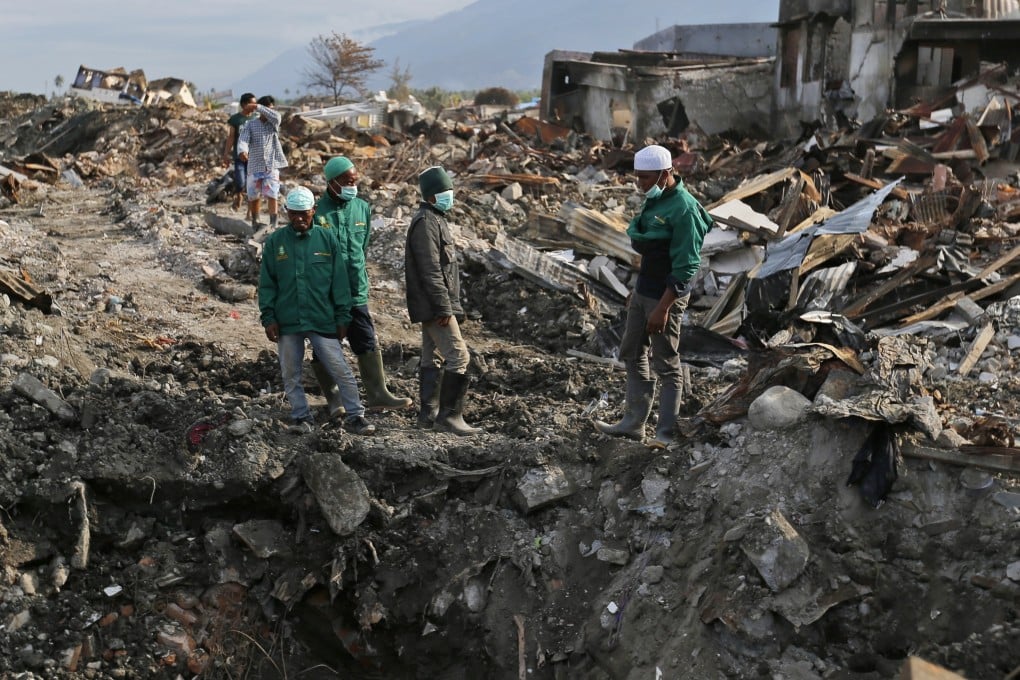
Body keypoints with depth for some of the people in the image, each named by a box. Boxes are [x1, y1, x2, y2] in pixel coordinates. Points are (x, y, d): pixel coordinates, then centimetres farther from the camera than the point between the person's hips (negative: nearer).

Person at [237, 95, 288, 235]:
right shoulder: (250, 125, 3)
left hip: (271, 167, -1)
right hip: (255, 167, 1)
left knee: (272, 196, -10)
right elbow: (243, 140, -13)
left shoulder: (273, 123, 6)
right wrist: (242, 151, -35)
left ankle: (272, 225, -9)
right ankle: (255, 222, 29)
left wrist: (258, 107, -20)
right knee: (253, 197, 10)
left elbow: (275, 116, -18)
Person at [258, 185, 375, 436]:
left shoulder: (327, 239, 0)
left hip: (322, 321, -1)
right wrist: (268, 318, -1)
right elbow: (267, 284, 6)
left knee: (342, 371, -2)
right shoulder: (275, 242, 2)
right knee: (291, 375, 9)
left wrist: (342, 317, 0)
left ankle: (355, 416, 8)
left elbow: (339, 281, 3)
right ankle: (301, 417, 23)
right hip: (287, 322, 1)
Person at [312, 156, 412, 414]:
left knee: (368, 344, 3)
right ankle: (333, 398, 18)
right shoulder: (317, 212, -10)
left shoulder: (362, 208, 6)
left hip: (356, 293, 4)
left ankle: (377, 394, 9)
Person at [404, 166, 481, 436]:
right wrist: (444, 307, -22)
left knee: (431, 359, 13)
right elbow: (430, 270, -21)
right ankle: (449, 415, -9)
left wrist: (449, 304, 22)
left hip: (432, 307, 11)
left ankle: (428, 414, 19)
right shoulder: (426, 223, -15)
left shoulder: (436, 219, 17)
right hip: (434, 305, -11)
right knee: (458, 356, -12)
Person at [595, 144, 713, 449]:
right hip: (643, 291, 10)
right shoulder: (655, 200, 7)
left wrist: (662, 308, -23)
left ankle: (665, 432, 12)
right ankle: (633, 423, 26)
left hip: (665, 296, -10)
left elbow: (685, 267, -22)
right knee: (632, 355, 16)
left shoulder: (683, 209, -21)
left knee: (666, 364, 2)